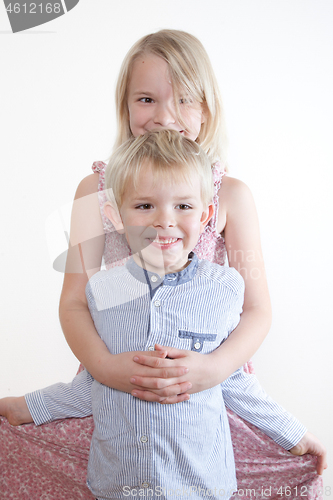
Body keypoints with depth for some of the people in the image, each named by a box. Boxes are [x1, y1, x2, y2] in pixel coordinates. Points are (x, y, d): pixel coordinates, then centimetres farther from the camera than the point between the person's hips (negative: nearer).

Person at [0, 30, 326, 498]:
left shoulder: (231, 196, -5)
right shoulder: (97, 190, -2)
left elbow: (257, 309, -4)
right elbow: (74, 302, -4)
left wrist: (216, 367, -21)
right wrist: (104, 365, -21)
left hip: (210, 381, 0)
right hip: (117, 380, 1)